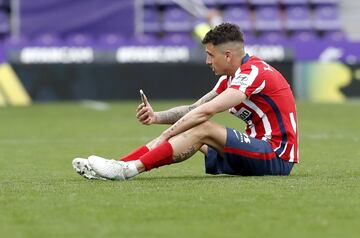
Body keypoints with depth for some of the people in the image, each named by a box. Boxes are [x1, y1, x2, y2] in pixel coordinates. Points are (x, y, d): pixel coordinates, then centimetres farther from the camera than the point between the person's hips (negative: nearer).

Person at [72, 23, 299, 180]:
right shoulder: (231, 78, 14)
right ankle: (120, 165, -10)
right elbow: (195, 108, 12)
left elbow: (206, 111, -24)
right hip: (260, 149, 9)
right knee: (194, 127, 0)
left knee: (202, 129, -23)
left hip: (277, 156, -9)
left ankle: (128, 169, -28)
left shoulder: (254, 72, -16)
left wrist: (165, 135, -22)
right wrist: (156, 117, -3)